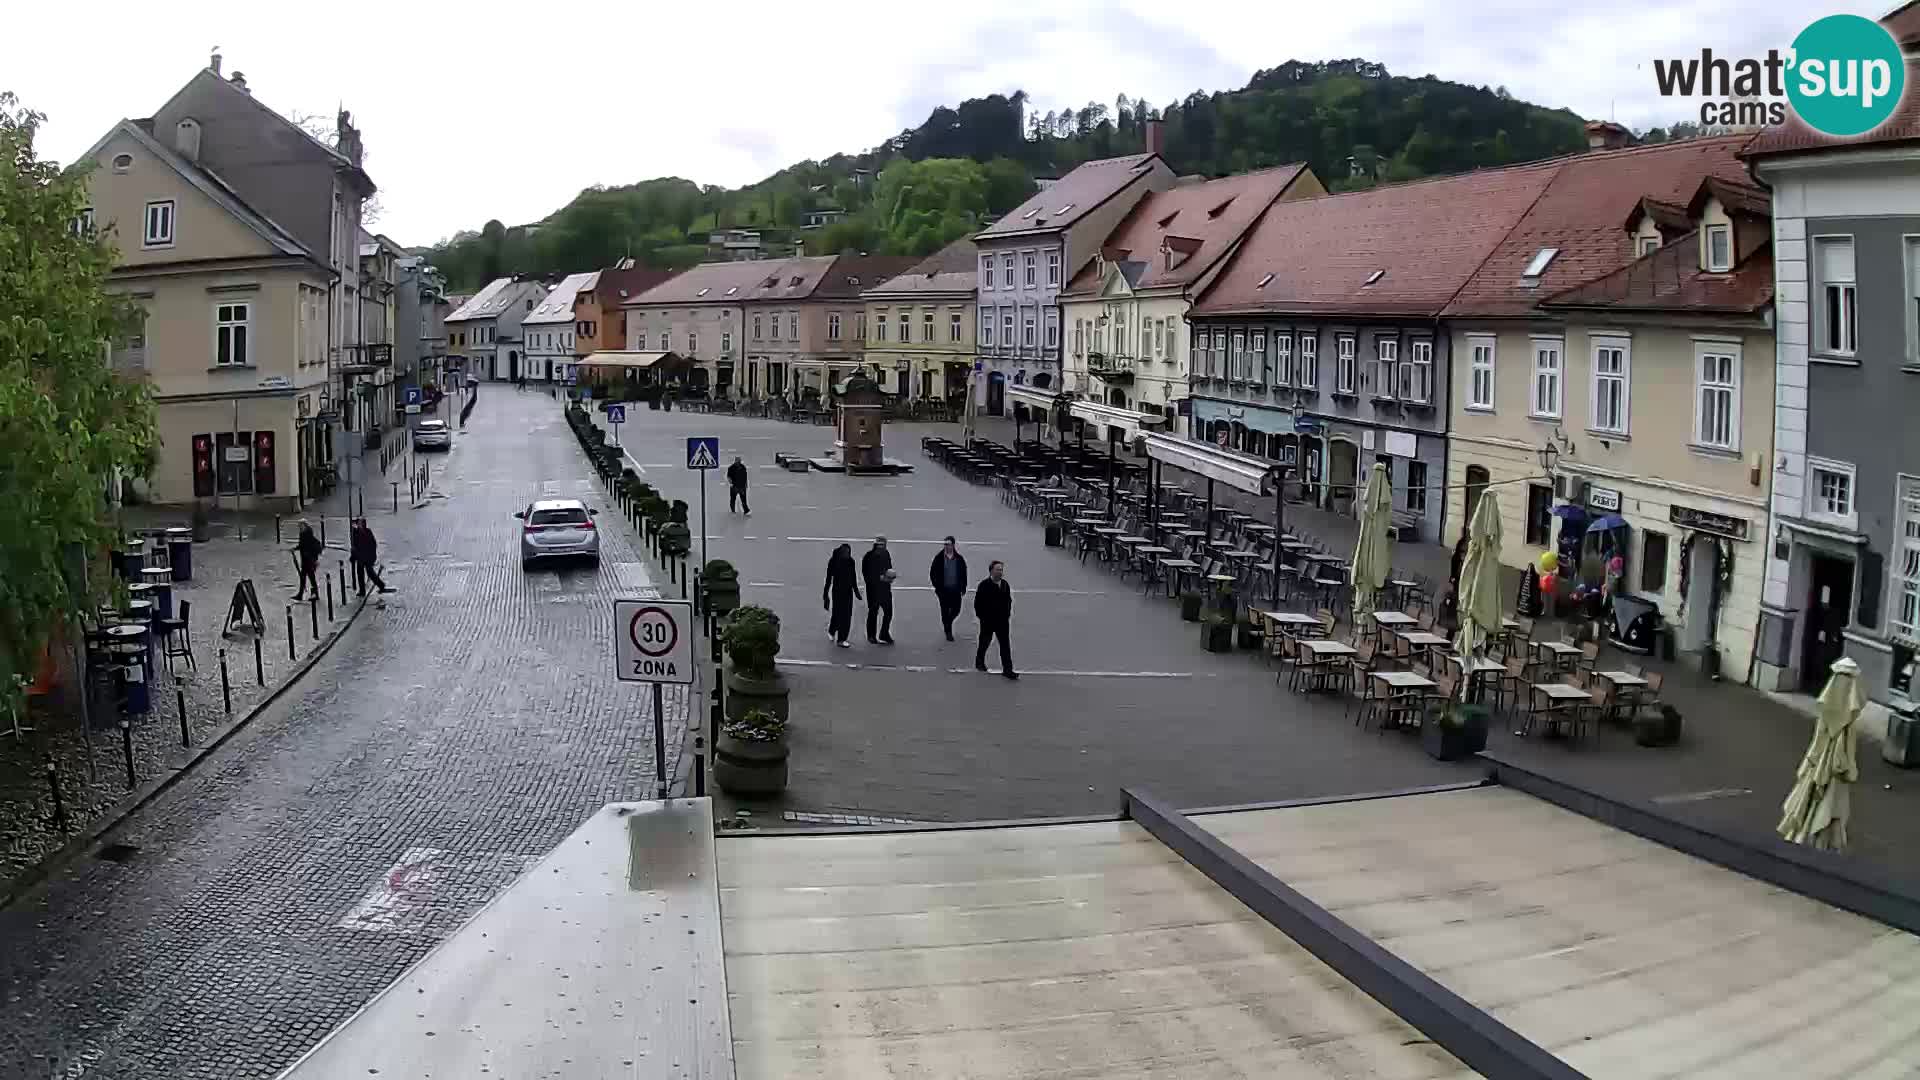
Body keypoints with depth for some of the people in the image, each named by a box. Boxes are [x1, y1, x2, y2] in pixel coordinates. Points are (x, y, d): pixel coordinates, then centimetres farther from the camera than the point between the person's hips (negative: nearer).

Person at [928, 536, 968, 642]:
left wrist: (963, 588, 5)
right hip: (943, 590, -2)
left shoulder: (959, 558, 1)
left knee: (956, 610, 4)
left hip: (956, 590, 2)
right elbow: (932, 573, 2)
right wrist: (937, 586, -5)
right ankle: (948, 632, 14)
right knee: (945, 611, 3)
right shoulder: (939, 558, -3)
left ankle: (947, 622, 35)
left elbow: (964, 574, 8)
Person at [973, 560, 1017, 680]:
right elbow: (977, 603, -10)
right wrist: (981, 617, -10)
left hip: (1002, 621, 3)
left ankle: (1007, 669, 0)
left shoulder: (1005, 585, 1)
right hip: (987, 621, -3)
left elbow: (1009, 600, 12)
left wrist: (1008, 615, 6)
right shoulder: (984, 585, -13)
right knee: (984, 643, 15)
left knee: (1005, 645, -1)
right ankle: (979, 662, 39)